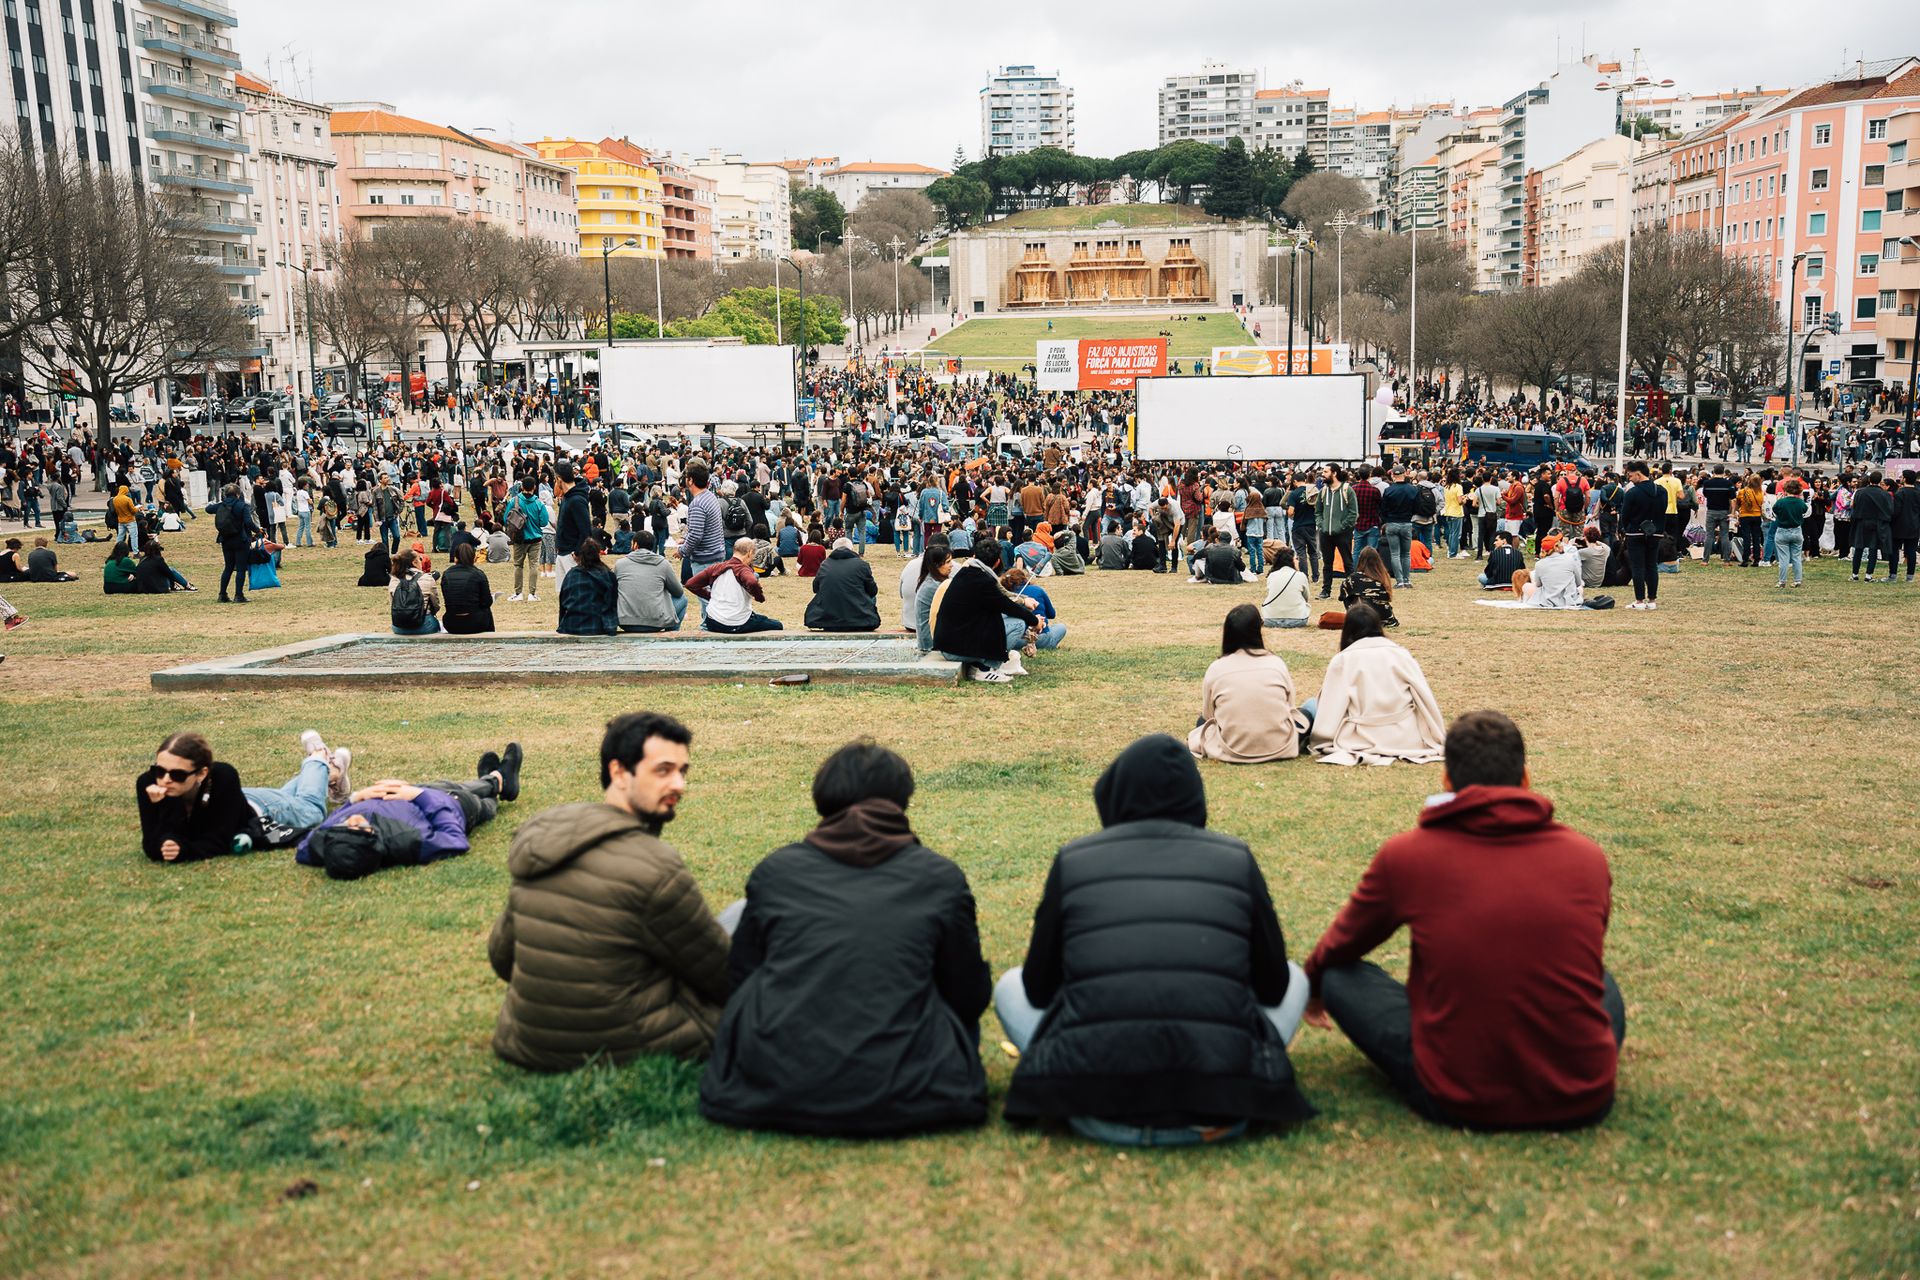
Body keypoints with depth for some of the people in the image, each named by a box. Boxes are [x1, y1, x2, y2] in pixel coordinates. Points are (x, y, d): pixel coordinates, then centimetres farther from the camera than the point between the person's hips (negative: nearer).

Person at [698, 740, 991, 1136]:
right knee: (961, 1012, 25)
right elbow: (971, 997, 12)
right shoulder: (942, 879, 4)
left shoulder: (774, 871, 7)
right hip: (895, 1103, -1)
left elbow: (738, 979, 16)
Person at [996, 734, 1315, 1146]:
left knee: (1010, 985, 27)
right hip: (1217, 1110, 0)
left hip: (1096, 1110, 0)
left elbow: (1038, 987, 13)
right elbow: (1273, 986, 15)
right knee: (1295, 978, 27)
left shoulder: (1073, 861, 5)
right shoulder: (1236, 859, 7)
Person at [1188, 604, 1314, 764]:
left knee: (1203, 722, 31)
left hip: (1231, 751, -1)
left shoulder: (1216, 668, -4)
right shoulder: (1277, 663, -2)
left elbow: (1208, 715, 4)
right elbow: (1288, 707, 6)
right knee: (1311, 707, 24)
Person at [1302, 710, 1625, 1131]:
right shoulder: (1587, 857, 3)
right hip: (1584, 1103, 4)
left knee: (1340, 975, 15)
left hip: (1459, 1102, -3)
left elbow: (1339, 949, 16)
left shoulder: (1406, 854, -3)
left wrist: (1313, 987, 40)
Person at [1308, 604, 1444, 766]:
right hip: (1406, 739, 4)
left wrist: (1319, 742, 1)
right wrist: (1438, 739, 9)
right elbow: (1425, 698, 2)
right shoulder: (1401, 654, 2)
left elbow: (1330, 708, -7)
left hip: (1362, 741, -3)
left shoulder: (1342, 661, -4)